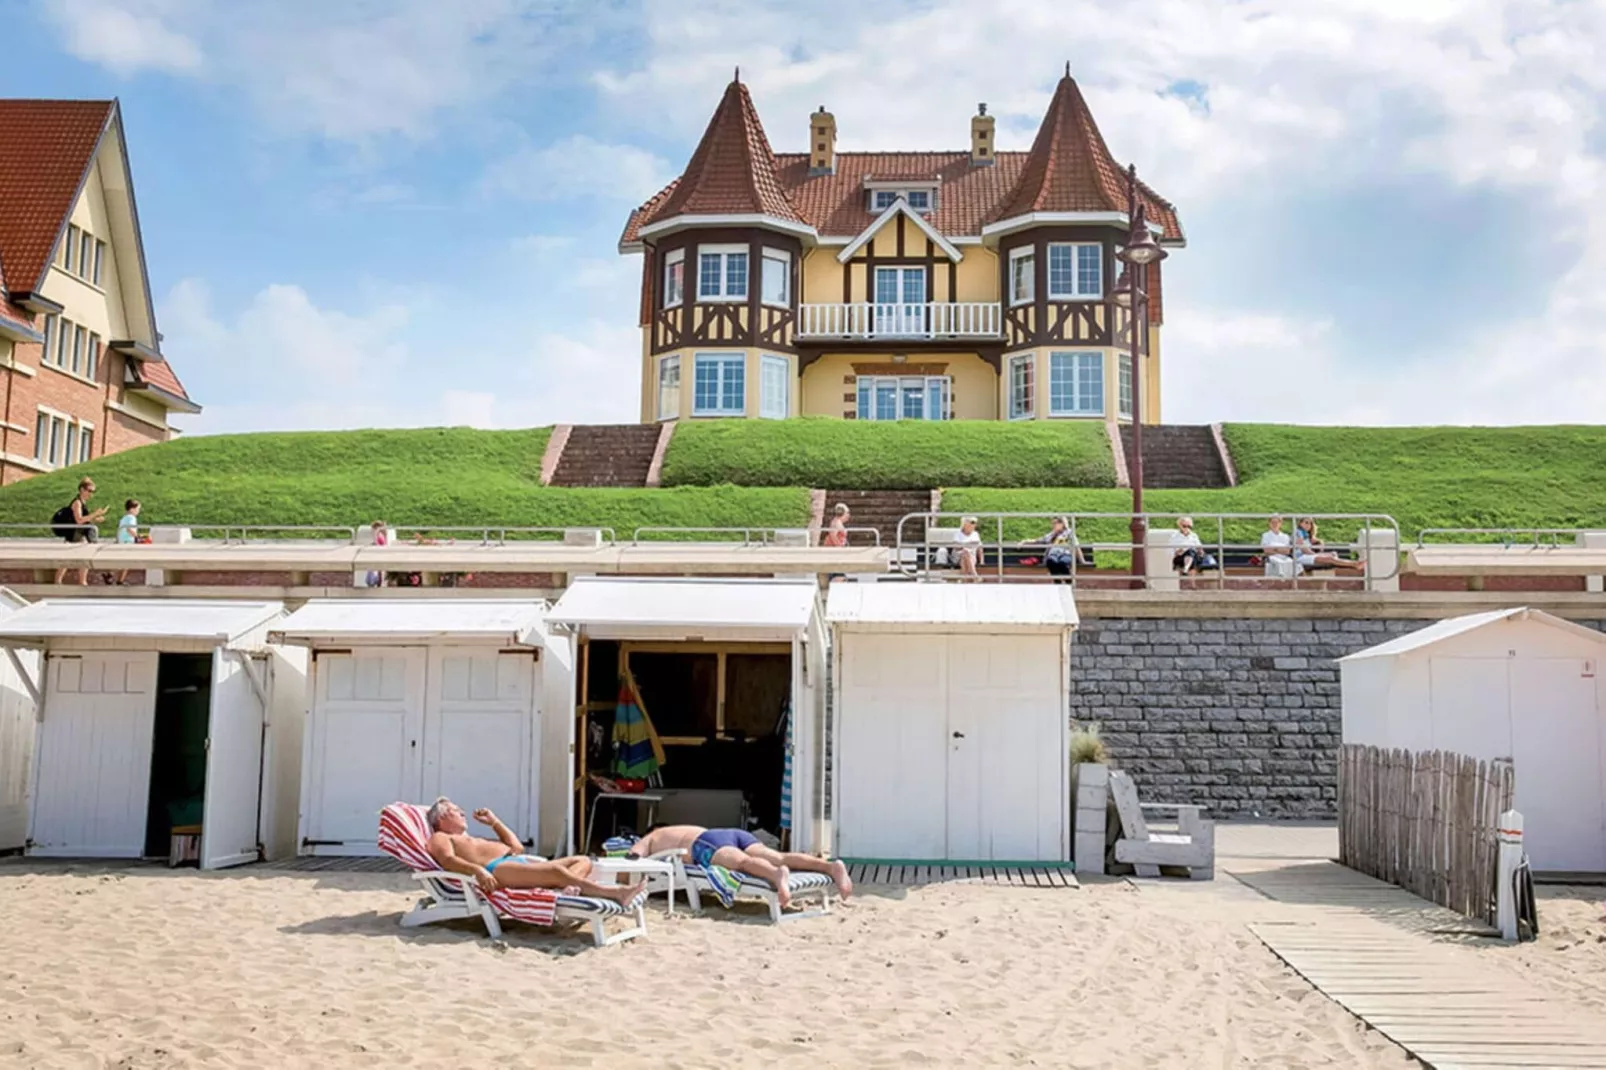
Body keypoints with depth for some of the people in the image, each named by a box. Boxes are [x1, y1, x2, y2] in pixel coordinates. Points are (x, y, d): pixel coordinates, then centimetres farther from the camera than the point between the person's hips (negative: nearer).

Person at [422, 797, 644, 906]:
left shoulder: (474, 839, 41)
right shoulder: (440, 838, 17)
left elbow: (517, 847, 38)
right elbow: (448, 860, -8)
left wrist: (494, 821, 37)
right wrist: (477, 870, -27)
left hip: (521, 862, 10)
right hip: (497, 869, -10)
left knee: (582, 861, -6)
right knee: (556, 870, -33)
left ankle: (566, 889, -41)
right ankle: (615, 893, -46)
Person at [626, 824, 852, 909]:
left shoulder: (651, 838, 30)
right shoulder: (685, 829, 47)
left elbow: (633, 854, 13)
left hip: (709, 842, -6)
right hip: (737, 834, 6)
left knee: (742, 862, -35)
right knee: (779, 857, -17)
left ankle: (778, 874, -67)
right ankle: (831, 866, -40)